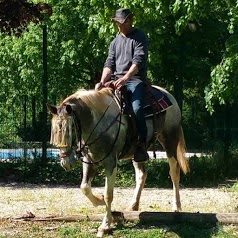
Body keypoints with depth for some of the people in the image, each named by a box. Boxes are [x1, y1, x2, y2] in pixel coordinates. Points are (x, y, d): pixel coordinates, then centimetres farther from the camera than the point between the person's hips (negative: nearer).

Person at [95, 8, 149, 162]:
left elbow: (138, 61, -13)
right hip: (117, 80, 7)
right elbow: (109, 64, 11)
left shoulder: (140, 38, 0)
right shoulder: (115, 42, 20)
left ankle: (142, 147, -26)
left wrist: (125, 78, -27)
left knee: (137, 108, -30)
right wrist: (103, 82, -7)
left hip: (135, 79, -7)